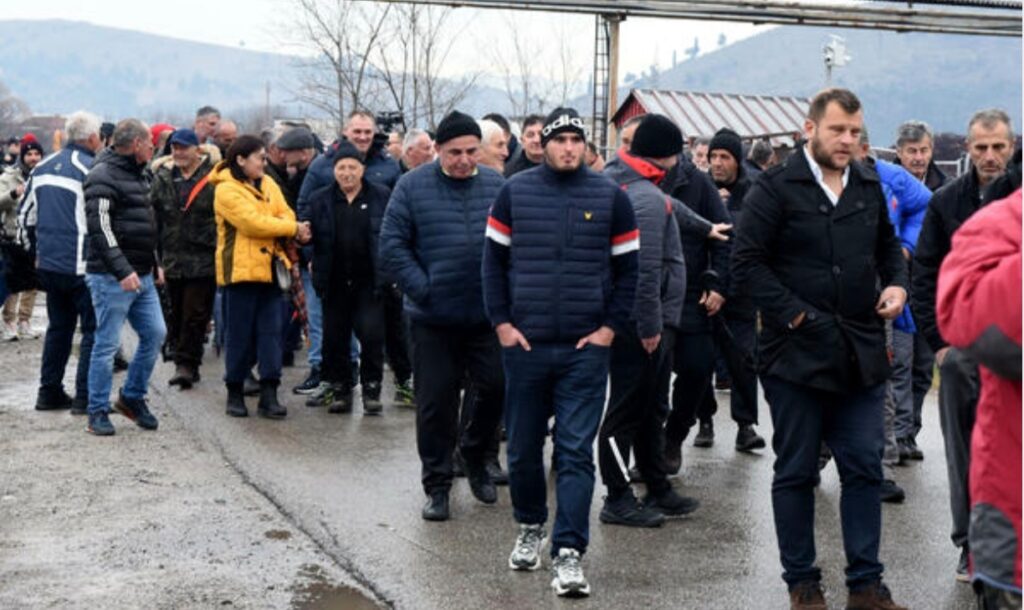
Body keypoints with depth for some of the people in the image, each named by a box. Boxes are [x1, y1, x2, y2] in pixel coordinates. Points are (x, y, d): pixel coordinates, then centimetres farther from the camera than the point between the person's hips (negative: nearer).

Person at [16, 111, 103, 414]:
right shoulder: (91, 169, -13)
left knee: (58, 327, 18)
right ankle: (85, 397, 0)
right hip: (81, 266, -7)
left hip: (48, 263, 7)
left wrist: (35, 251, 26)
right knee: (92, 329, 1)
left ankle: (49, 392, 21)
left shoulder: (42, 168, 11)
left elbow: (25, 213, 17)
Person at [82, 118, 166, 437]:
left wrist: (154, 264, 19)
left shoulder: (138, 174, 16)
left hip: (141, 276, 9)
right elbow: (100, 228, -20)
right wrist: (122, 270, -24)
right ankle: (98, 411, 8)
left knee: (155, 333, 8)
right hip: (112, 278, -9)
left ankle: (132, 397, 23)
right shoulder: (103, 175, -13)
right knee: (107, 344, -2)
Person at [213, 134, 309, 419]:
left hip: (269, 268, 6)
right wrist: (294, 229, -11)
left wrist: (290, 229, -18)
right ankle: (235, 393, 14)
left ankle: (269, 394, 4)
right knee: (240, 334, 2)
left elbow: (285, 215, 6)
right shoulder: (226, 190, -9)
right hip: (240, 269, -6)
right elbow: (252, 222, -17)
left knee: (271, 332, 2)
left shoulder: (268, 185, 14)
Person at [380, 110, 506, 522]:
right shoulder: (413, 186, -3)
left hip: (487, 315, 2)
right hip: (432, 318, -2)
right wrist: (422, 288, -10)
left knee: (496, 387, 3)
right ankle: (437, 484, 19)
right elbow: (392, 246, -4)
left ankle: (475, 453, 31)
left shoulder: (498, 186, 4)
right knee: (436, 402, 5)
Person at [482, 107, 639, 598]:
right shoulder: (515, 191, 3)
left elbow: (628, 268, 5)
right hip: (524, 344, 1)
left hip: (586, 347, -1)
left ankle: (568, 553, -1)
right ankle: (530, 528, 34)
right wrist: (501, 322, -2)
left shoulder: (610, 196, 3)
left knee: (576, 452, -4)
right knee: (523, 447, 12)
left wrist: (612, 327, -3)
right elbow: (494, 260, 6)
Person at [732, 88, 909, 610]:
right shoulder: (775, 188, -7)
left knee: (864, 468, 7)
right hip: (797, 352, -5)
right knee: (796, 472, 6)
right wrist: (795, 314, -16)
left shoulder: (869, 186, 11)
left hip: (861, 354, 5)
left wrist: (897, 284, 3)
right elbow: (747, 262, -10)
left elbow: (887, 245, 24)